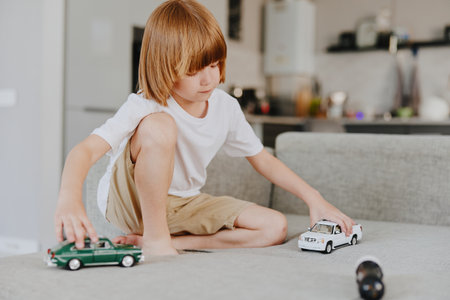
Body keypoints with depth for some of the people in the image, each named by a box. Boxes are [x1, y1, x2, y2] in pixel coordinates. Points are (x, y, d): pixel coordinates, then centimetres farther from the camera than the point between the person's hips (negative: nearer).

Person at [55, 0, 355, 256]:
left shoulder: (226, 107, -6)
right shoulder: (144, 108, -25)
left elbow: (264, 160, 4)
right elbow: (86, 150, -38)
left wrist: (314, 197, -5)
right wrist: (70, 198, -59)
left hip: (183, 204, 6)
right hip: (131, 202, -6)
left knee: (275, 227, -10)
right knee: (159, 126, -35)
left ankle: (174, 241, -13)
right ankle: (155, 237, -20)